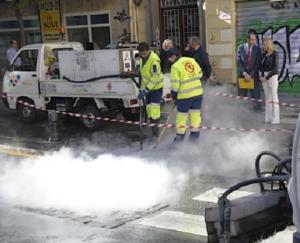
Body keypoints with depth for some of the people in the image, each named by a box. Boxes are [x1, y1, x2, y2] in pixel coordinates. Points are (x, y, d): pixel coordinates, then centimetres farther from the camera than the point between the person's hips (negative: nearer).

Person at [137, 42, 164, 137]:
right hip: (148, 88, 9)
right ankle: (152, 128, 20)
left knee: (154, 109, -12)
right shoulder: (144, 59, 6)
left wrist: (146, 90, -26)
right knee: (149, 109, 11)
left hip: (156, 88, -8)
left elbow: (155, 78, -26)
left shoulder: (154, 60, -23)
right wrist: (142, 89, 12)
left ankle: (155, 131, -7)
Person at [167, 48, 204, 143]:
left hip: (185, 95, -5)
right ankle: (195, 136, 16)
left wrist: (174, 94, 1)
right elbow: (200, 74, 15)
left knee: (182, 114, 8)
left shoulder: (175, 66, -11)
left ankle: (180, 136, 16)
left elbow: (175, 84, -12)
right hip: (198, 92, 5)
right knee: (195, 113, 11)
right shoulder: (191, 60, 6)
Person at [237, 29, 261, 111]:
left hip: (254, 76, -1)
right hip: (242, 75, 1)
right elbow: (239, 63, -1)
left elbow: (257, 64, -3)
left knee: (256, 96, -1)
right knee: (241, 96, 3)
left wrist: (251, 75, -12)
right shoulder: (240, 48, 1)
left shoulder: (257, 49, -1)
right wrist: (245, 73, -13)